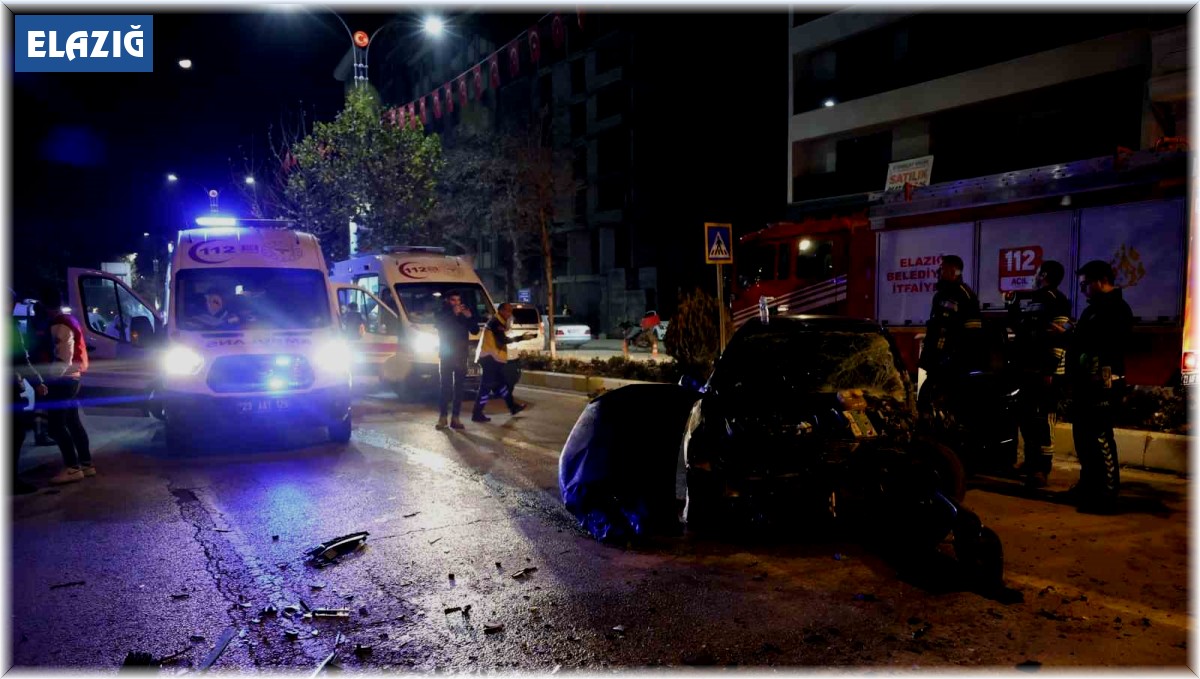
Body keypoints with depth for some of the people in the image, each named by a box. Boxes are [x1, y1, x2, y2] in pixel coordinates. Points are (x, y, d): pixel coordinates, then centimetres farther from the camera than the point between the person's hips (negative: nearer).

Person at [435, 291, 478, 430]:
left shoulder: (464, 313, 9)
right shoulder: (441, 313, 3)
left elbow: (475, 330, 2)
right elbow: (440, 326, -16)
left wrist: (469, 317, -15)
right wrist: (453, 313, -23)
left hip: (461, 355, 2)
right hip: (446, 354, -2)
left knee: (459, 386, 0)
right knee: (446, 386, -7)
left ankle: (455, 417, 1)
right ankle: (442, 416, -6)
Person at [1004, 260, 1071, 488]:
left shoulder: (1057, 300, -10)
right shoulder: (1033, 300, 18)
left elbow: (1059, 336, -18)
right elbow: (1019, 330, 28)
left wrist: (1050, 371, -22)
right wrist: (1012, 307, 17)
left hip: (1046, 372, -9)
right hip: (1028, 369, 10)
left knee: (1044, 419, -6)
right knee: (1025, 416, 14)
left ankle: (1042, 468, -3)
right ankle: (1031, 461, 26)